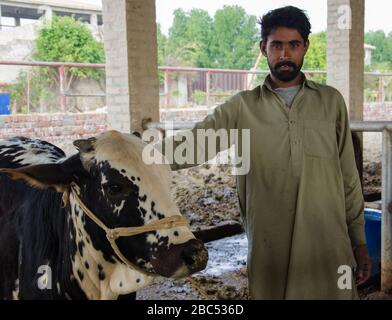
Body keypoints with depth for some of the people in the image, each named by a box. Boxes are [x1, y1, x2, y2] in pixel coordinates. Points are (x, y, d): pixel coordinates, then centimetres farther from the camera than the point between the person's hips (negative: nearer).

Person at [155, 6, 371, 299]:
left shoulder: (331, 101, 5)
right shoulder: (242, 107, 2)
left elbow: (348, 177, 8)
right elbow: (190, 144, -9)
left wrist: (359, 240, 8)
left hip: (328, 248, 1)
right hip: (269, 251, 0)